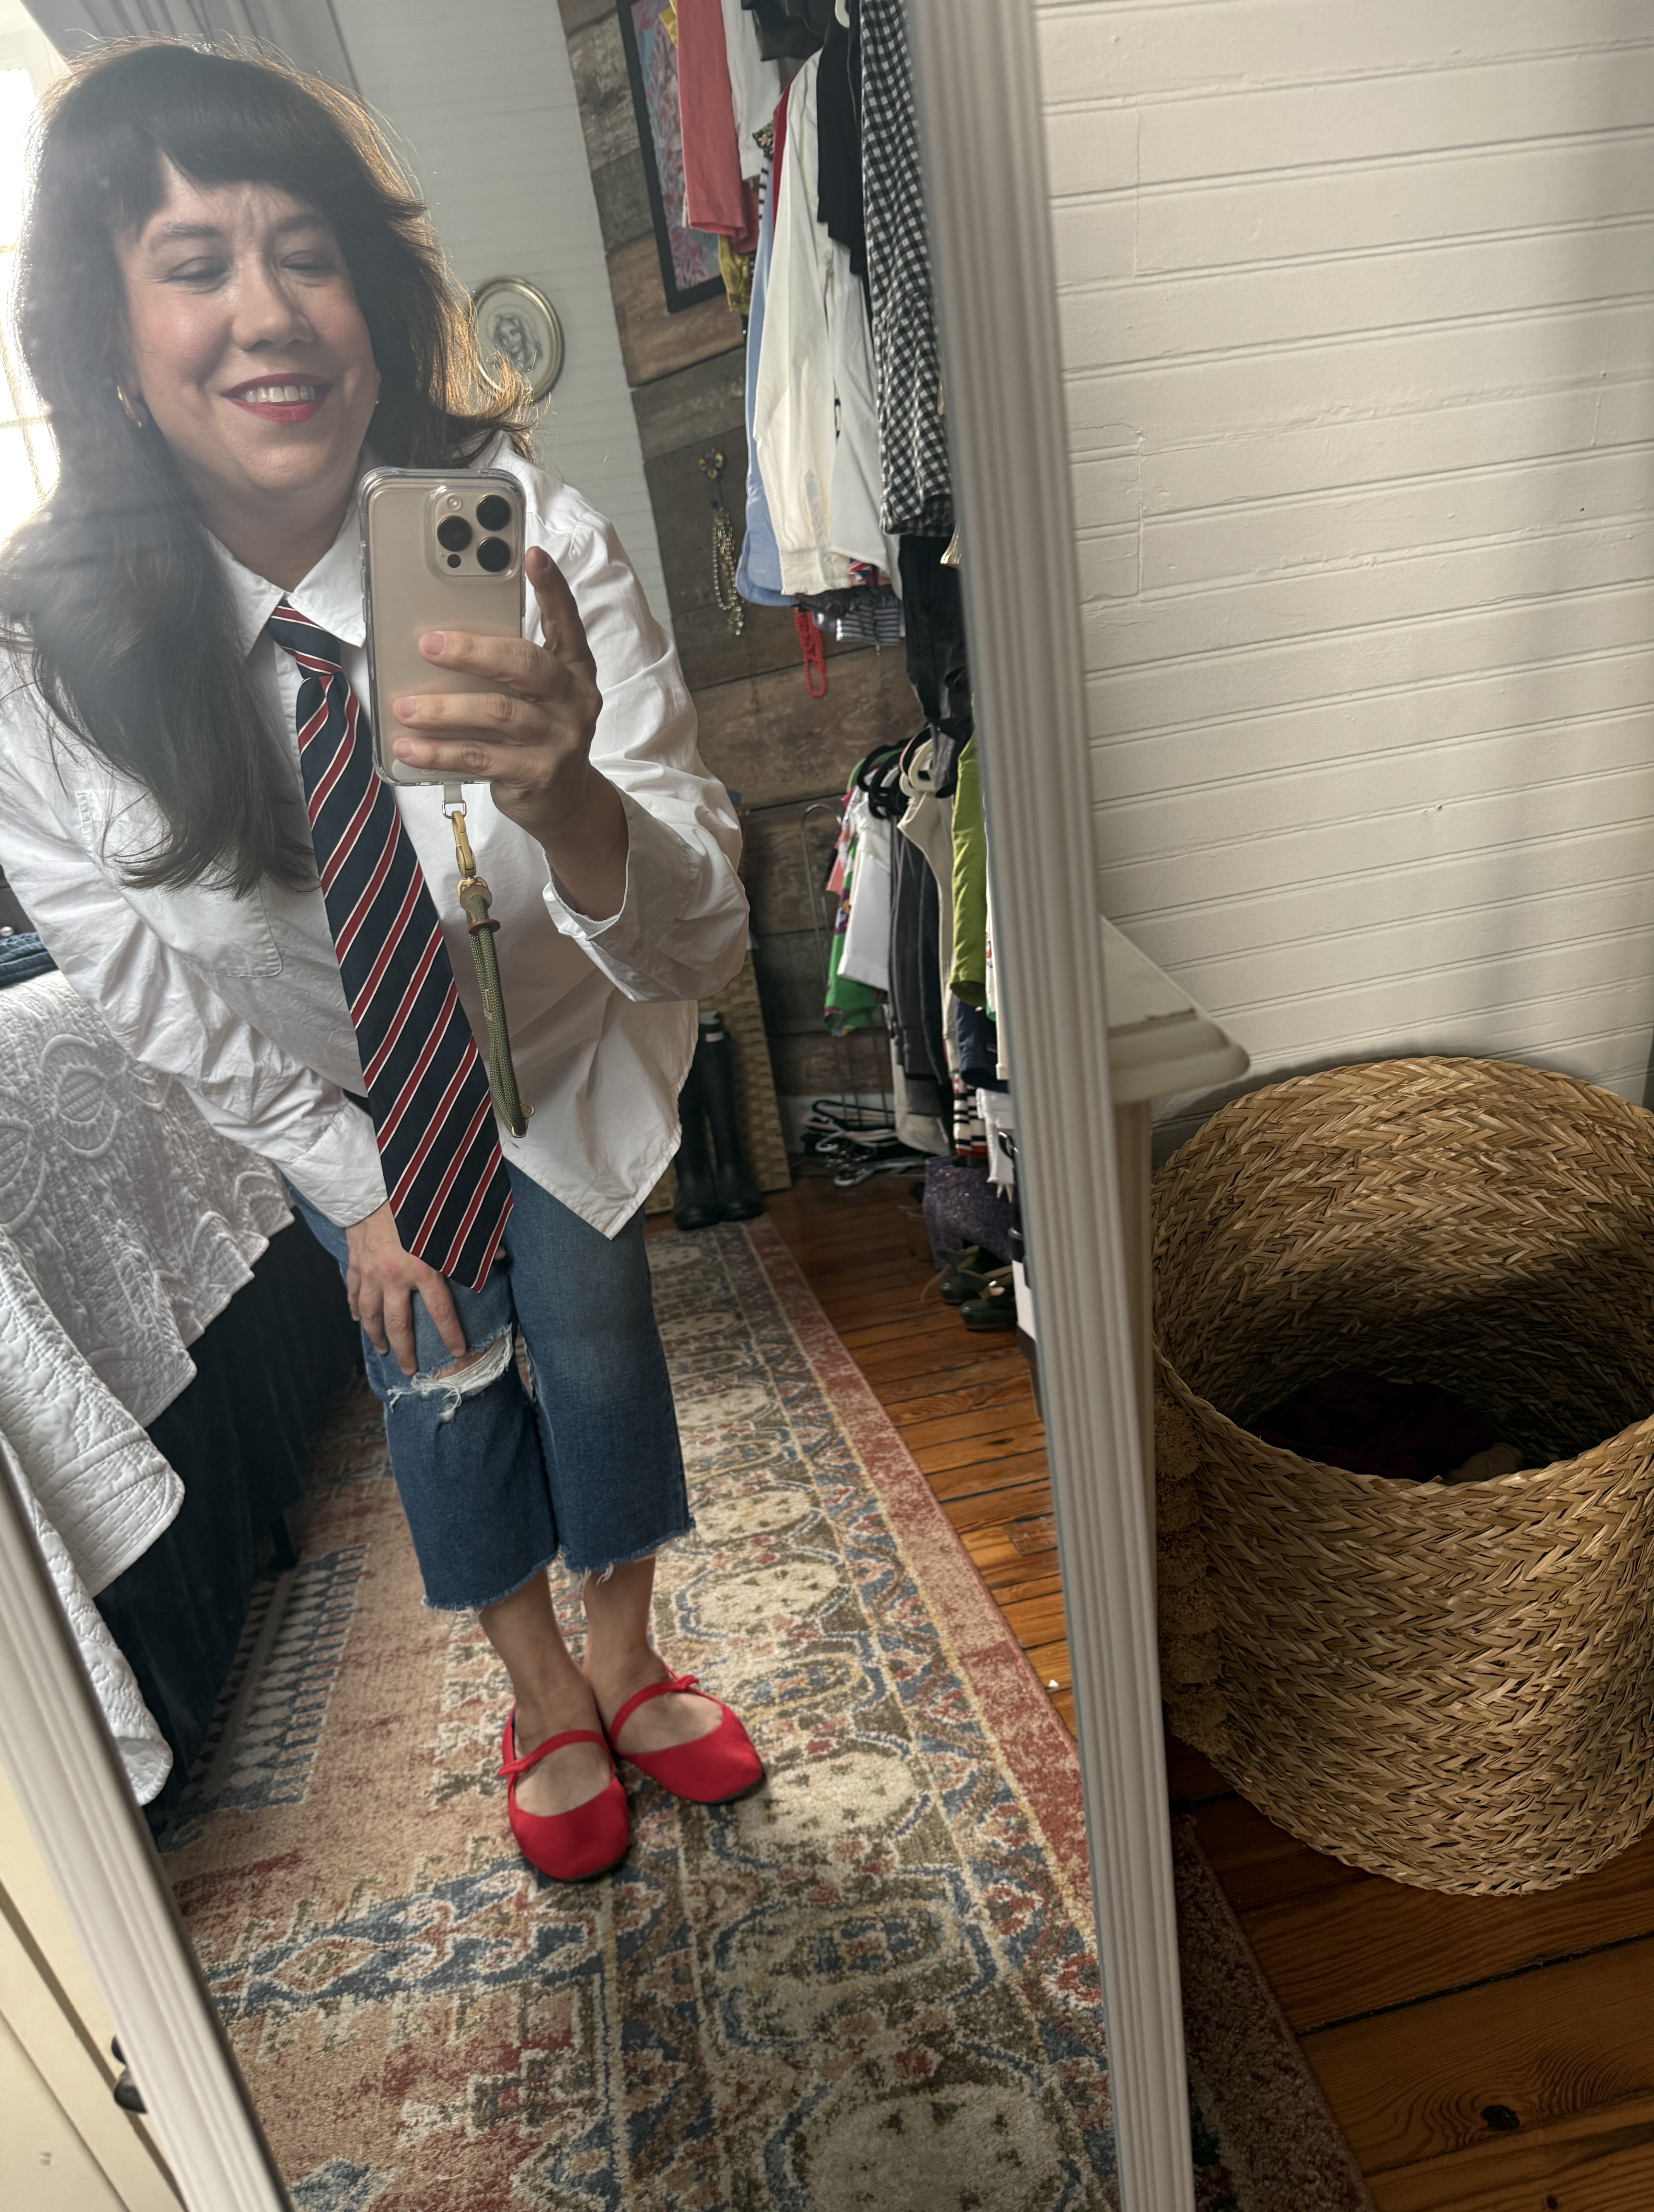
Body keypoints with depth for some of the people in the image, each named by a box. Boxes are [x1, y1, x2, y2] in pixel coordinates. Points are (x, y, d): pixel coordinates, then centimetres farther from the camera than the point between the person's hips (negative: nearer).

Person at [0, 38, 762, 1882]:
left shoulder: (526, 541, -32)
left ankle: (629, 1660, 48)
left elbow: (693, 949, -37)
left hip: (560, 1049, 0)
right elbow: (150, 989, -13)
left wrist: (568, 799, -59)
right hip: (324, 1094, 1)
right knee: (435, 1385, 16)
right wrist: (353, 1186, -7)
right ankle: (543, 1696, 48)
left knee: (595, 1339, 15)